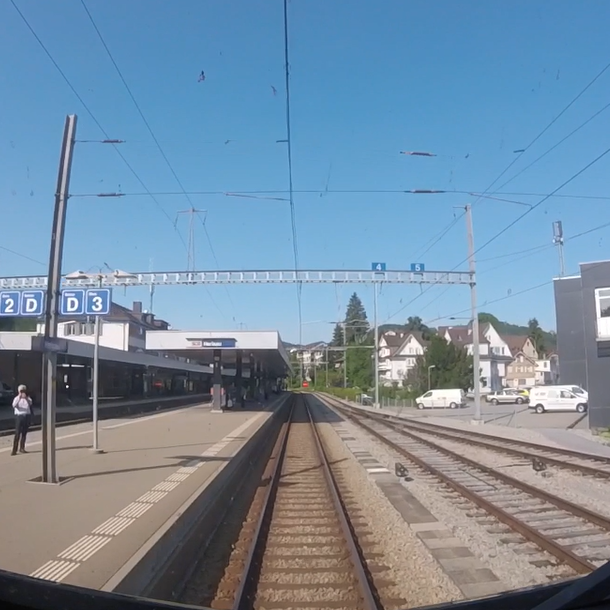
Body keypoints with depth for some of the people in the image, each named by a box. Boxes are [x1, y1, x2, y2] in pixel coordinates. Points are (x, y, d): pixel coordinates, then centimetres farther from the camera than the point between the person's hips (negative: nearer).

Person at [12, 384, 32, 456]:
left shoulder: (28, 398, 8)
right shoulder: (16, 398, 3)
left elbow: (30, 403, -15)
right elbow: (14, 405, -17)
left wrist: (26, 398, -32)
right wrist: (19, 398, -30)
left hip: (27, 416, 3)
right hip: (19, 416, -3)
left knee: (24, 433, 7)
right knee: (17, 434, -8)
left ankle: (22, 448, 17)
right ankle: (14, 450, -9)